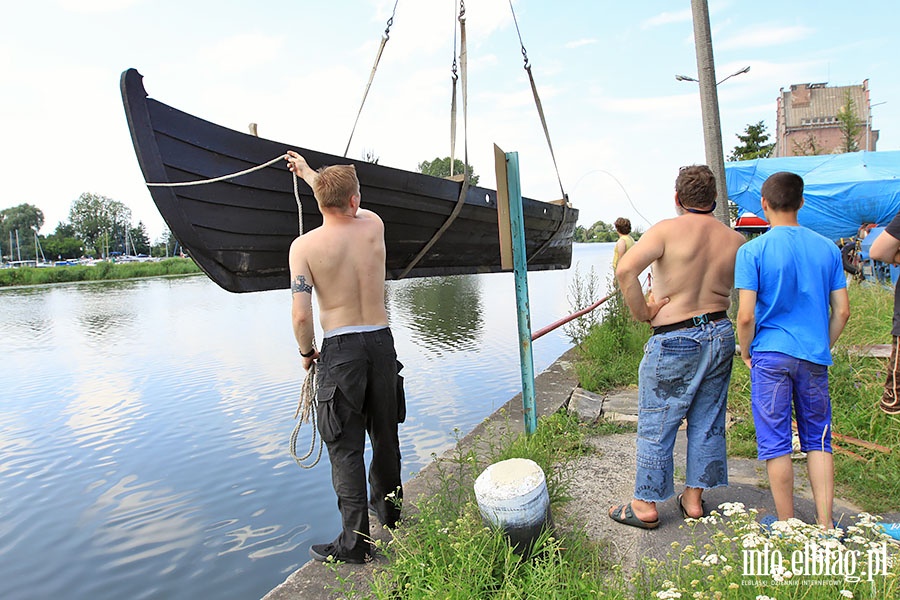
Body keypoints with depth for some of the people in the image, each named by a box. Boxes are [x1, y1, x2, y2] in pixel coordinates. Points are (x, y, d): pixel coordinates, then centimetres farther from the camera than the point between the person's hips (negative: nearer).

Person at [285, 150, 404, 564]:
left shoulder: (304, 246, -8)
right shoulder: (374, 225, 0)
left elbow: (301, 315, -14)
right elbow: (350, 205, 24)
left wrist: (306, 352, 5)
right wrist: (308, 172, 36)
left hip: (340, 349, -4)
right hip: (381, 342, 4)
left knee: (345, 446, 6)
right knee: (385, 433, 20)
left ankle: (355, 541, 14)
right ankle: (389, 508, 41)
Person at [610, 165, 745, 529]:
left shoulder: (668, 230, -13)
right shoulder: (735, 240, 2)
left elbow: (625, 269, -26)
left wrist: (642, 313, -15)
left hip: (675, 341, -5)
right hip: (720, 334, 6)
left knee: (656, 426, 6)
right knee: (707, 423, 17)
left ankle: (645, 506, 17)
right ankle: (694, 499, 30)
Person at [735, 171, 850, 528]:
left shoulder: (752, 251, -8)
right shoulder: (828, 248, 4)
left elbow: (746, 316, -13)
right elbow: (842, 311, 5)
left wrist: (745, 352, 3)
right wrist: (823, 346, 18)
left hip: (771, 355, -3)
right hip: (814, 356, 4)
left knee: (776, 442, 6)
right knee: (818, 440, 15)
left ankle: (787, 528, 17)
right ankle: (825, 526, 18)